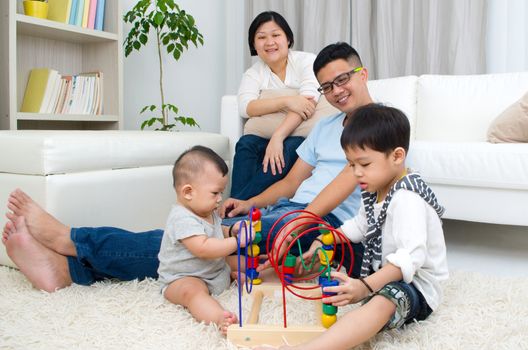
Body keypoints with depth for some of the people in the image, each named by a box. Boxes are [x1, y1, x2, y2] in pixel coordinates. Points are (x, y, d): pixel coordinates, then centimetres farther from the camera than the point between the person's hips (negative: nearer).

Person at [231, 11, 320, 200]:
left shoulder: (307, 61, -4)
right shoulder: (253, 74, 5)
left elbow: (307, 102, -21)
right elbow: (245, 107, -15)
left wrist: (278, 137, -34)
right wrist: (287, 101, -29)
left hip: (304, 136, -3)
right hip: (269, 137, 3)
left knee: (287, 150, -35)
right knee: (246, 143, -27)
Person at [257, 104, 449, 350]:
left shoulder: (406, 199, -23)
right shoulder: (374, 190, 7)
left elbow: (411, 256, -34)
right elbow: (359, 226, 22)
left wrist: (365, 286, -42)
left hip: (414, 283, -11)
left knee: (383, 302, -42)